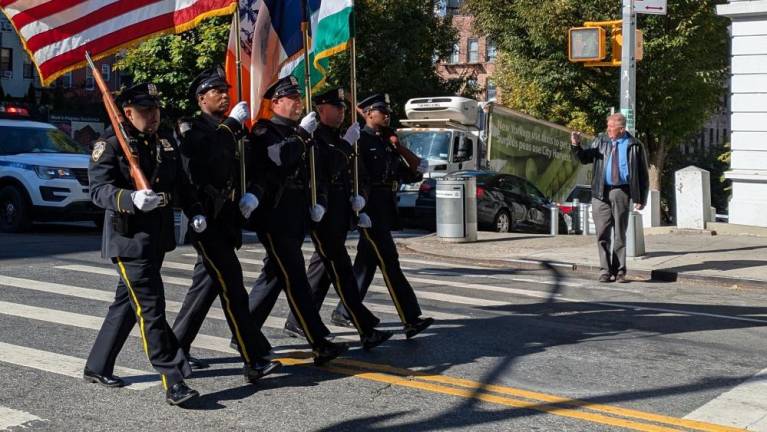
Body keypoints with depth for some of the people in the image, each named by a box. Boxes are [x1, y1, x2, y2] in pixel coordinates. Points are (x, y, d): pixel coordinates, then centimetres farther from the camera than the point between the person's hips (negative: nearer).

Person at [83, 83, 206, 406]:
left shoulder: (166, 143, 12)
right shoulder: (110, 147, -9)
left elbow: (181, 183, 20)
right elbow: (99, 189, -19)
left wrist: (194, 212, 5)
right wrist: (132, 199, -37)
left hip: (158, 238, 8)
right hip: (128, 239, -8)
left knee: (127, 303, 17)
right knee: (151, 308, -10)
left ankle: (97, 367, 32)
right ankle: (174, 382, -9)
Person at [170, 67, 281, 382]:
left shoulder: (230, 129, 17)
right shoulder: (192, 129, -7)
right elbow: (205, 156, -25)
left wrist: (251, 195, 1)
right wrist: (232, 125, -24)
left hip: (226, 218, 9)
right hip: (205, 218, -9)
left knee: (207, 282, 15)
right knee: (231, 284, -12)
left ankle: (176, 348, 27)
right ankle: (254, 361, -13)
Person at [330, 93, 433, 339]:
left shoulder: (387, 142, 17)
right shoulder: (360, 140, -8)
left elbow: (402, 172, 17)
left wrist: (417, 172, -1)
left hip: (384, 209, 9)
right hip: (369, 208, -9)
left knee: (367, 263, 13)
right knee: (389, 262, -11)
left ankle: (343, 313, 23)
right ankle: (410, 320, -12)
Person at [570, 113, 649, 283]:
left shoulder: (634, 146, 2)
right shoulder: (600, 141, 9)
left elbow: (643, 174, 3)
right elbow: (585, 158, 13)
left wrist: (641, 199, -2)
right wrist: (576, 146, -7)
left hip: (621, 192, -2)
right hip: (601, 192, 2)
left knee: (620, 234, 4)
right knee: (602, 233, 1)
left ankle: (619, 271, 12)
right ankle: (605, 270, 8)